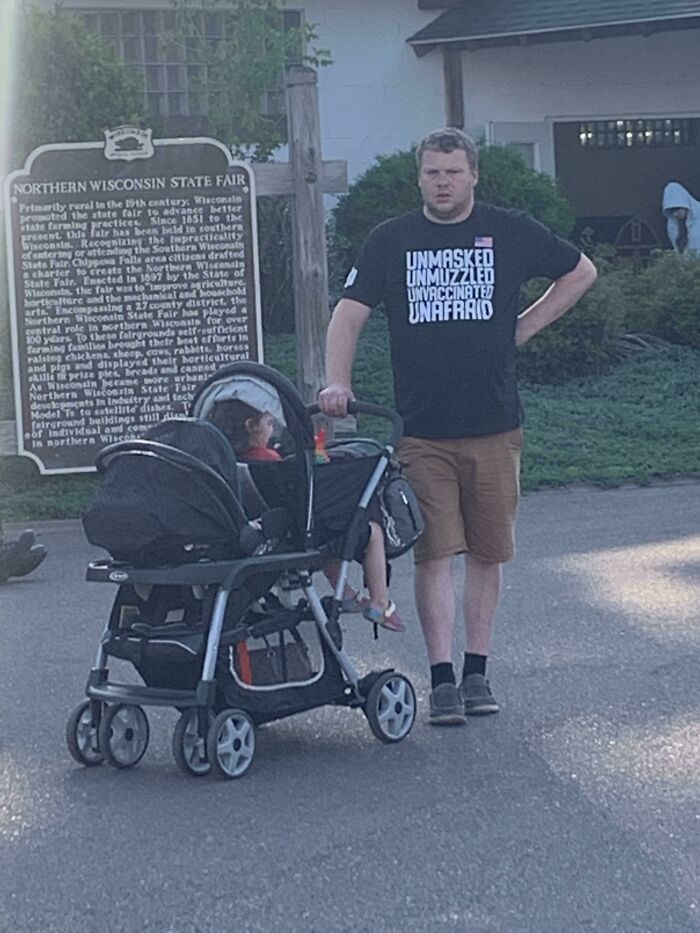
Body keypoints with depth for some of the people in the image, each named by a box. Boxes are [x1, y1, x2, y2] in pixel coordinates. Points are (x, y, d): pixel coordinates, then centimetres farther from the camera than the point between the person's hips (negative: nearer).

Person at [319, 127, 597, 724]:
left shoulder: (509, 232, 5)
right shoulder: (392, 240, 5)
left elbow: (581, 273, 18)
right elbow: (350, 314, 2)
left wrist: (524, 328, 9)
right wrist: (337, 383, -15)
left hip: (495, 427, 1)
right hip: (423, 430, -1)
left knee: (487, 554, 7)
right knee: (434, 555, -6)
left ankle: (477, 673, 17)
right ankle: (442, 680, -3)